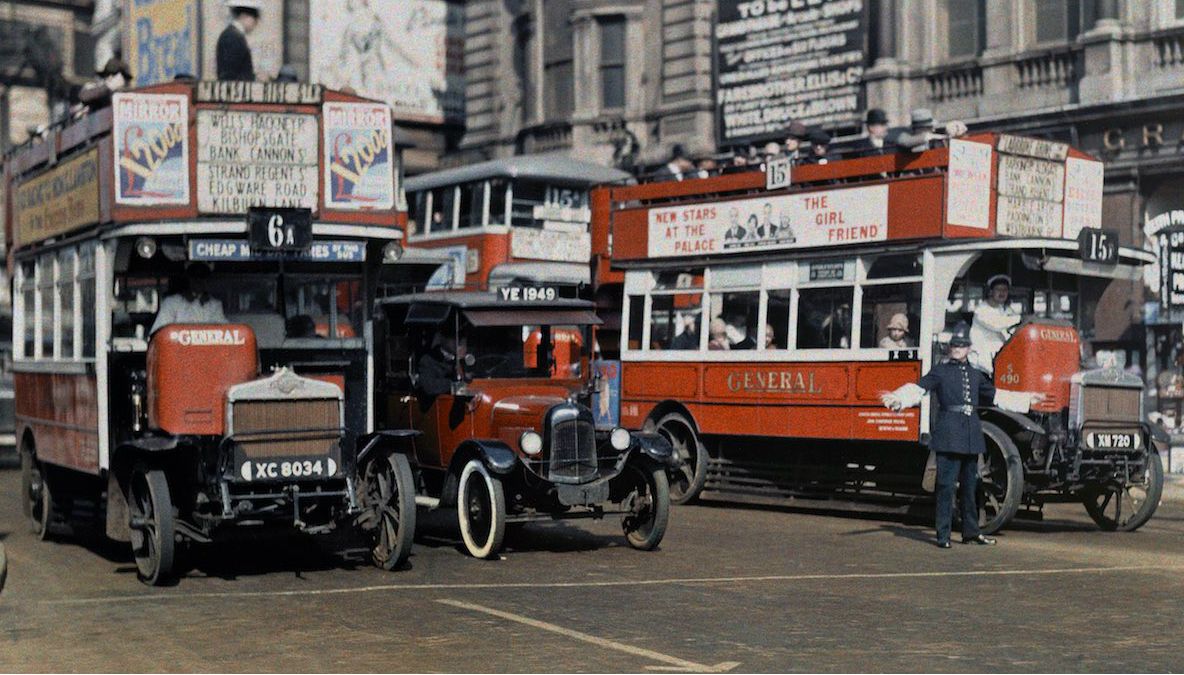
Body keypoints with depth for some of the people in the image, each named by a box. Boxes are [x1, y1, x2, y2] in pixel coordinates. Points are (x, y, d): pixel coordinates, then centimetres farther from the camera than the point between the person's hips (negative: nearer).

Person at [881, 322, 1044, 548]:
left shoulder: (975, 374, 17)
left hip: (971, 435, 5)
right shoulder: (940, 371, 2)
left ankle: (971, 531, 21)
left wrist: (1028, 399, 34)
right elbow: (918, 389, -11)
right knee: (946, 484, -7)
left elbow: (996, 395, 28)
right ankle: (943, 535, -4)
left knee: (970, 484, 11)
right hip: (948, 433, -5)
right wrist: (896, 398, -29)